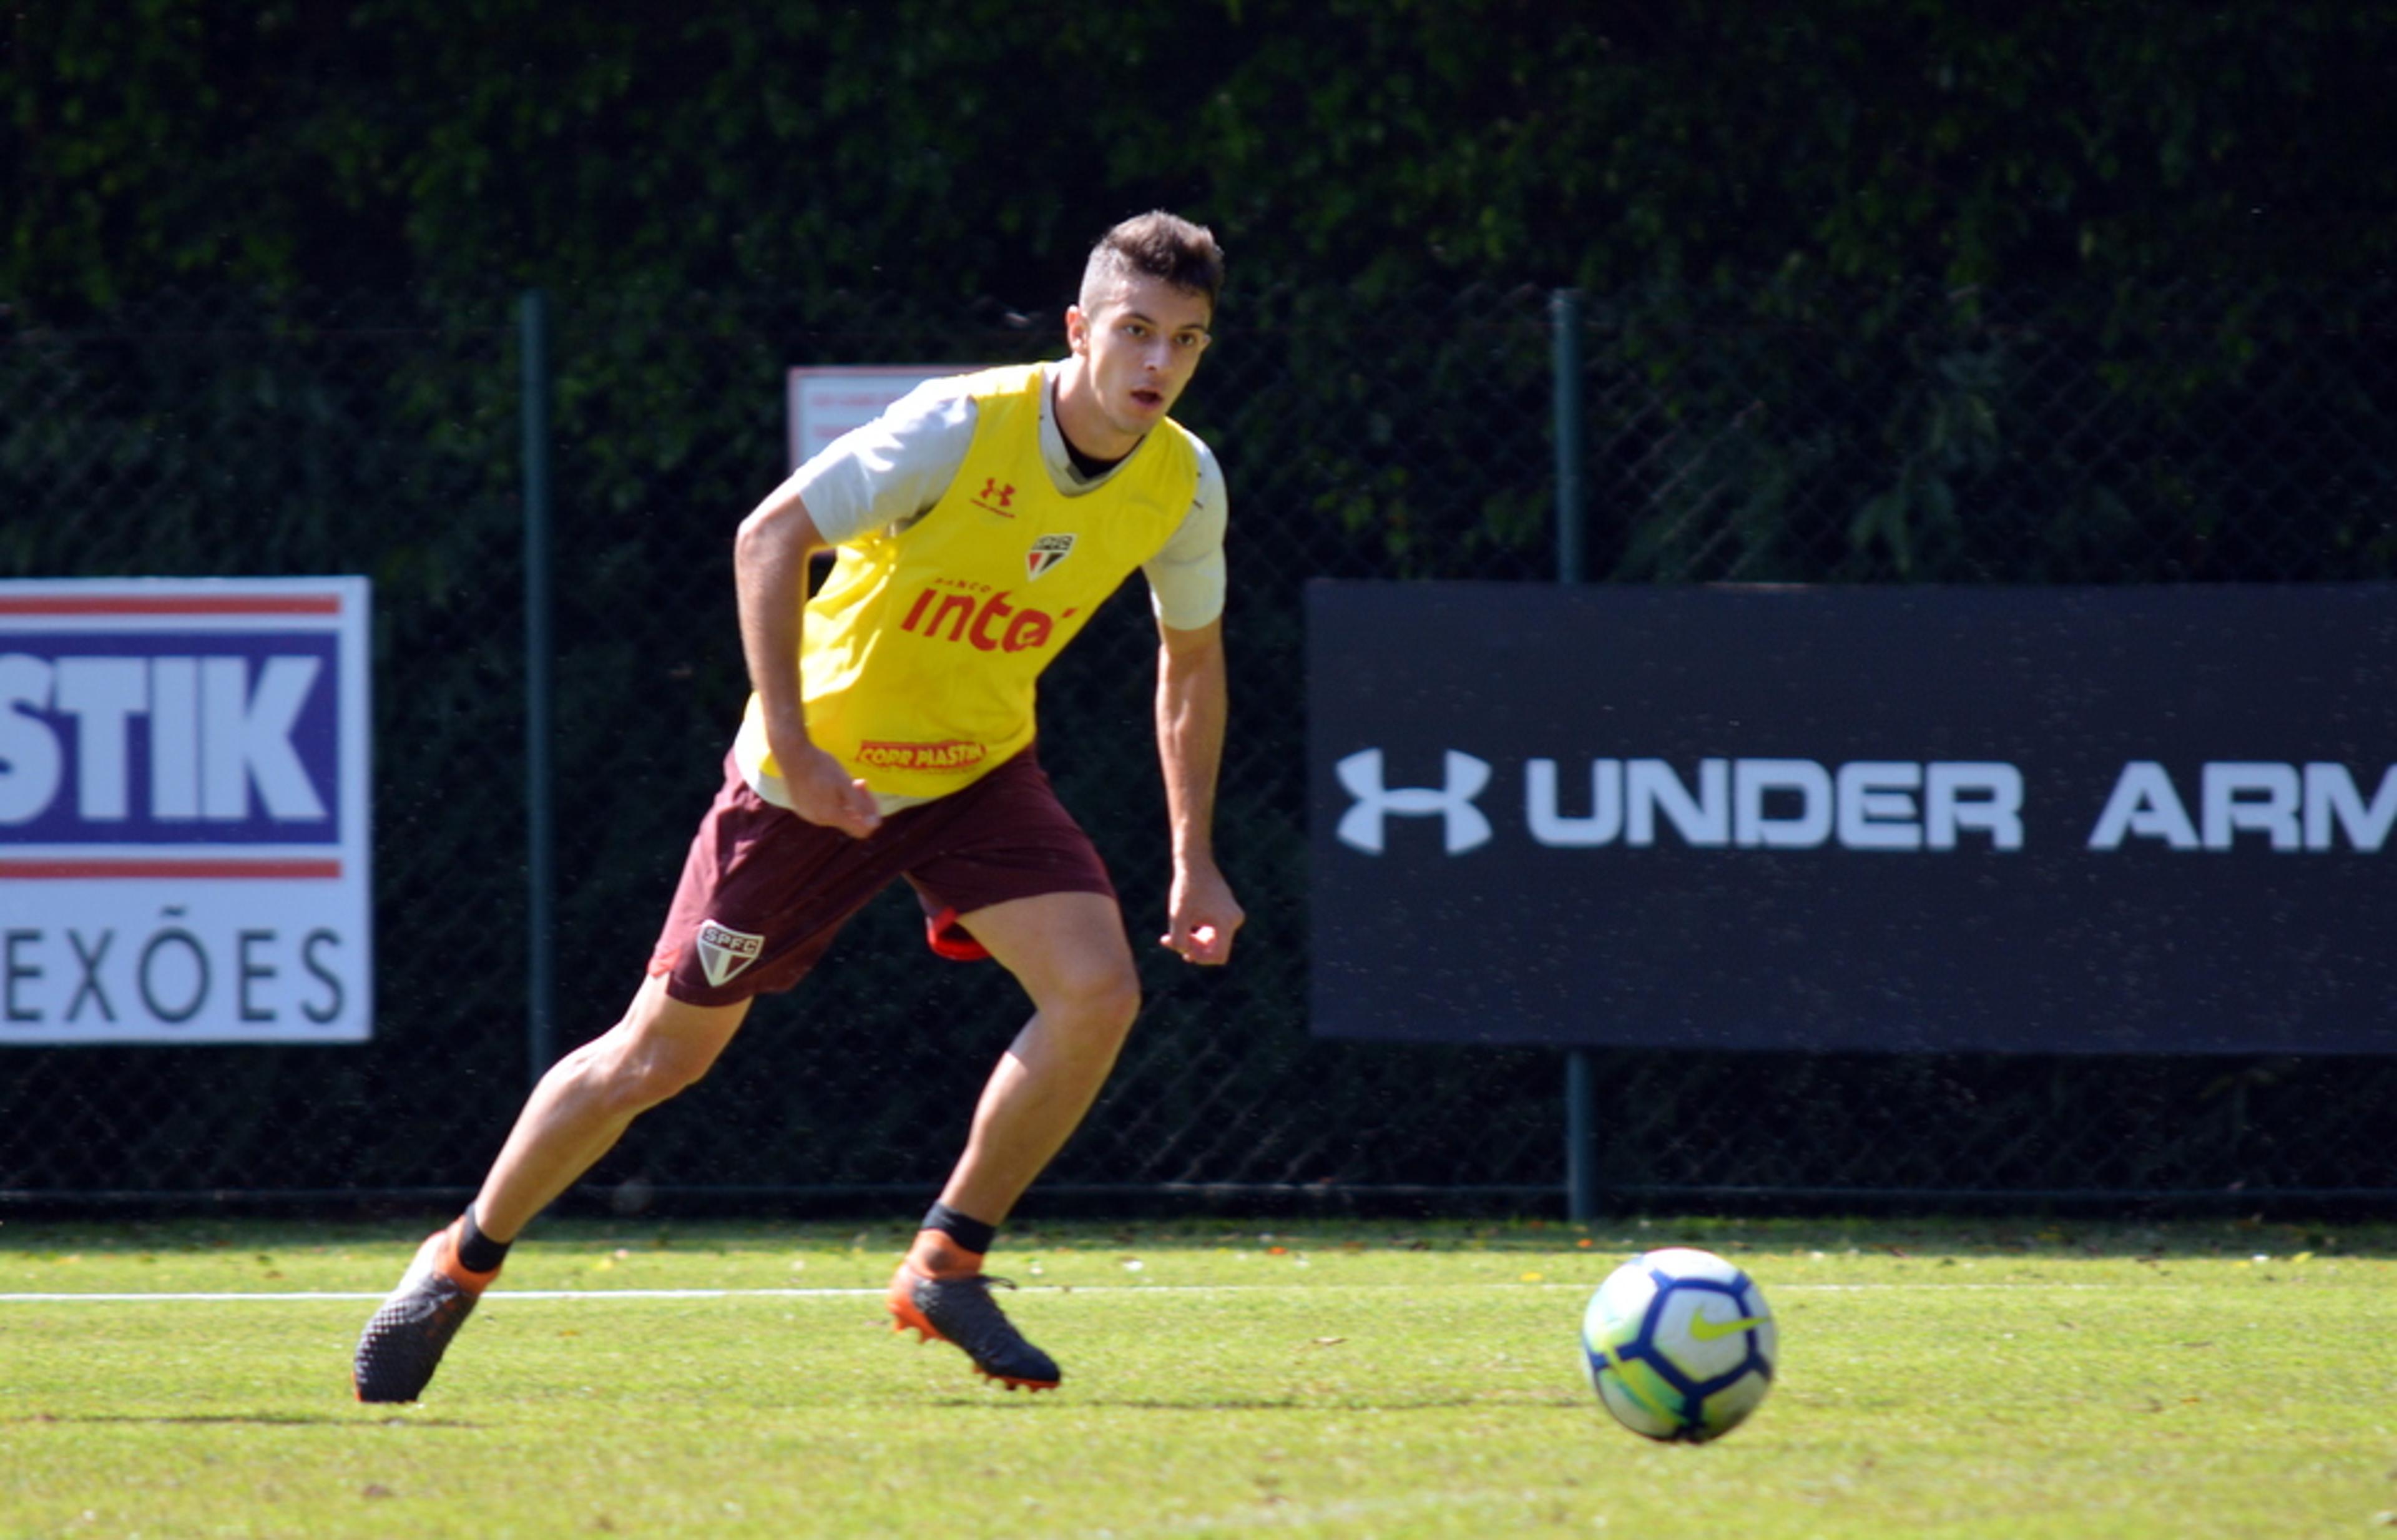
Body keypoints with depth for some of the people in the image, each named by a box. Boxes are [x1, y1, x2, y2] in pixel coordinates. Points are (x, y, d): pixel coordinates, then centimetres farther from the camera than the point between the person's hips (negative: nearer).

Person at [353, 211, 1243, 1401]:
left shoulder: (1183, 485, -8)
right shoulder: (960, 429, -25)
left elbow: (1190, 654, 9)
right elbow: (768, 539, -22)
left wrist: (1193, 860, 5)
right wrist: (793, 751, -27)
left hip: (979, 769, 4)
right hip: (821, 772, -4)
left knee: (1097, 990, -20)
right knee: (660, 1053, 2)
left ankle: (946, 1269, -2)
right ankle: (462, 1265, 23)